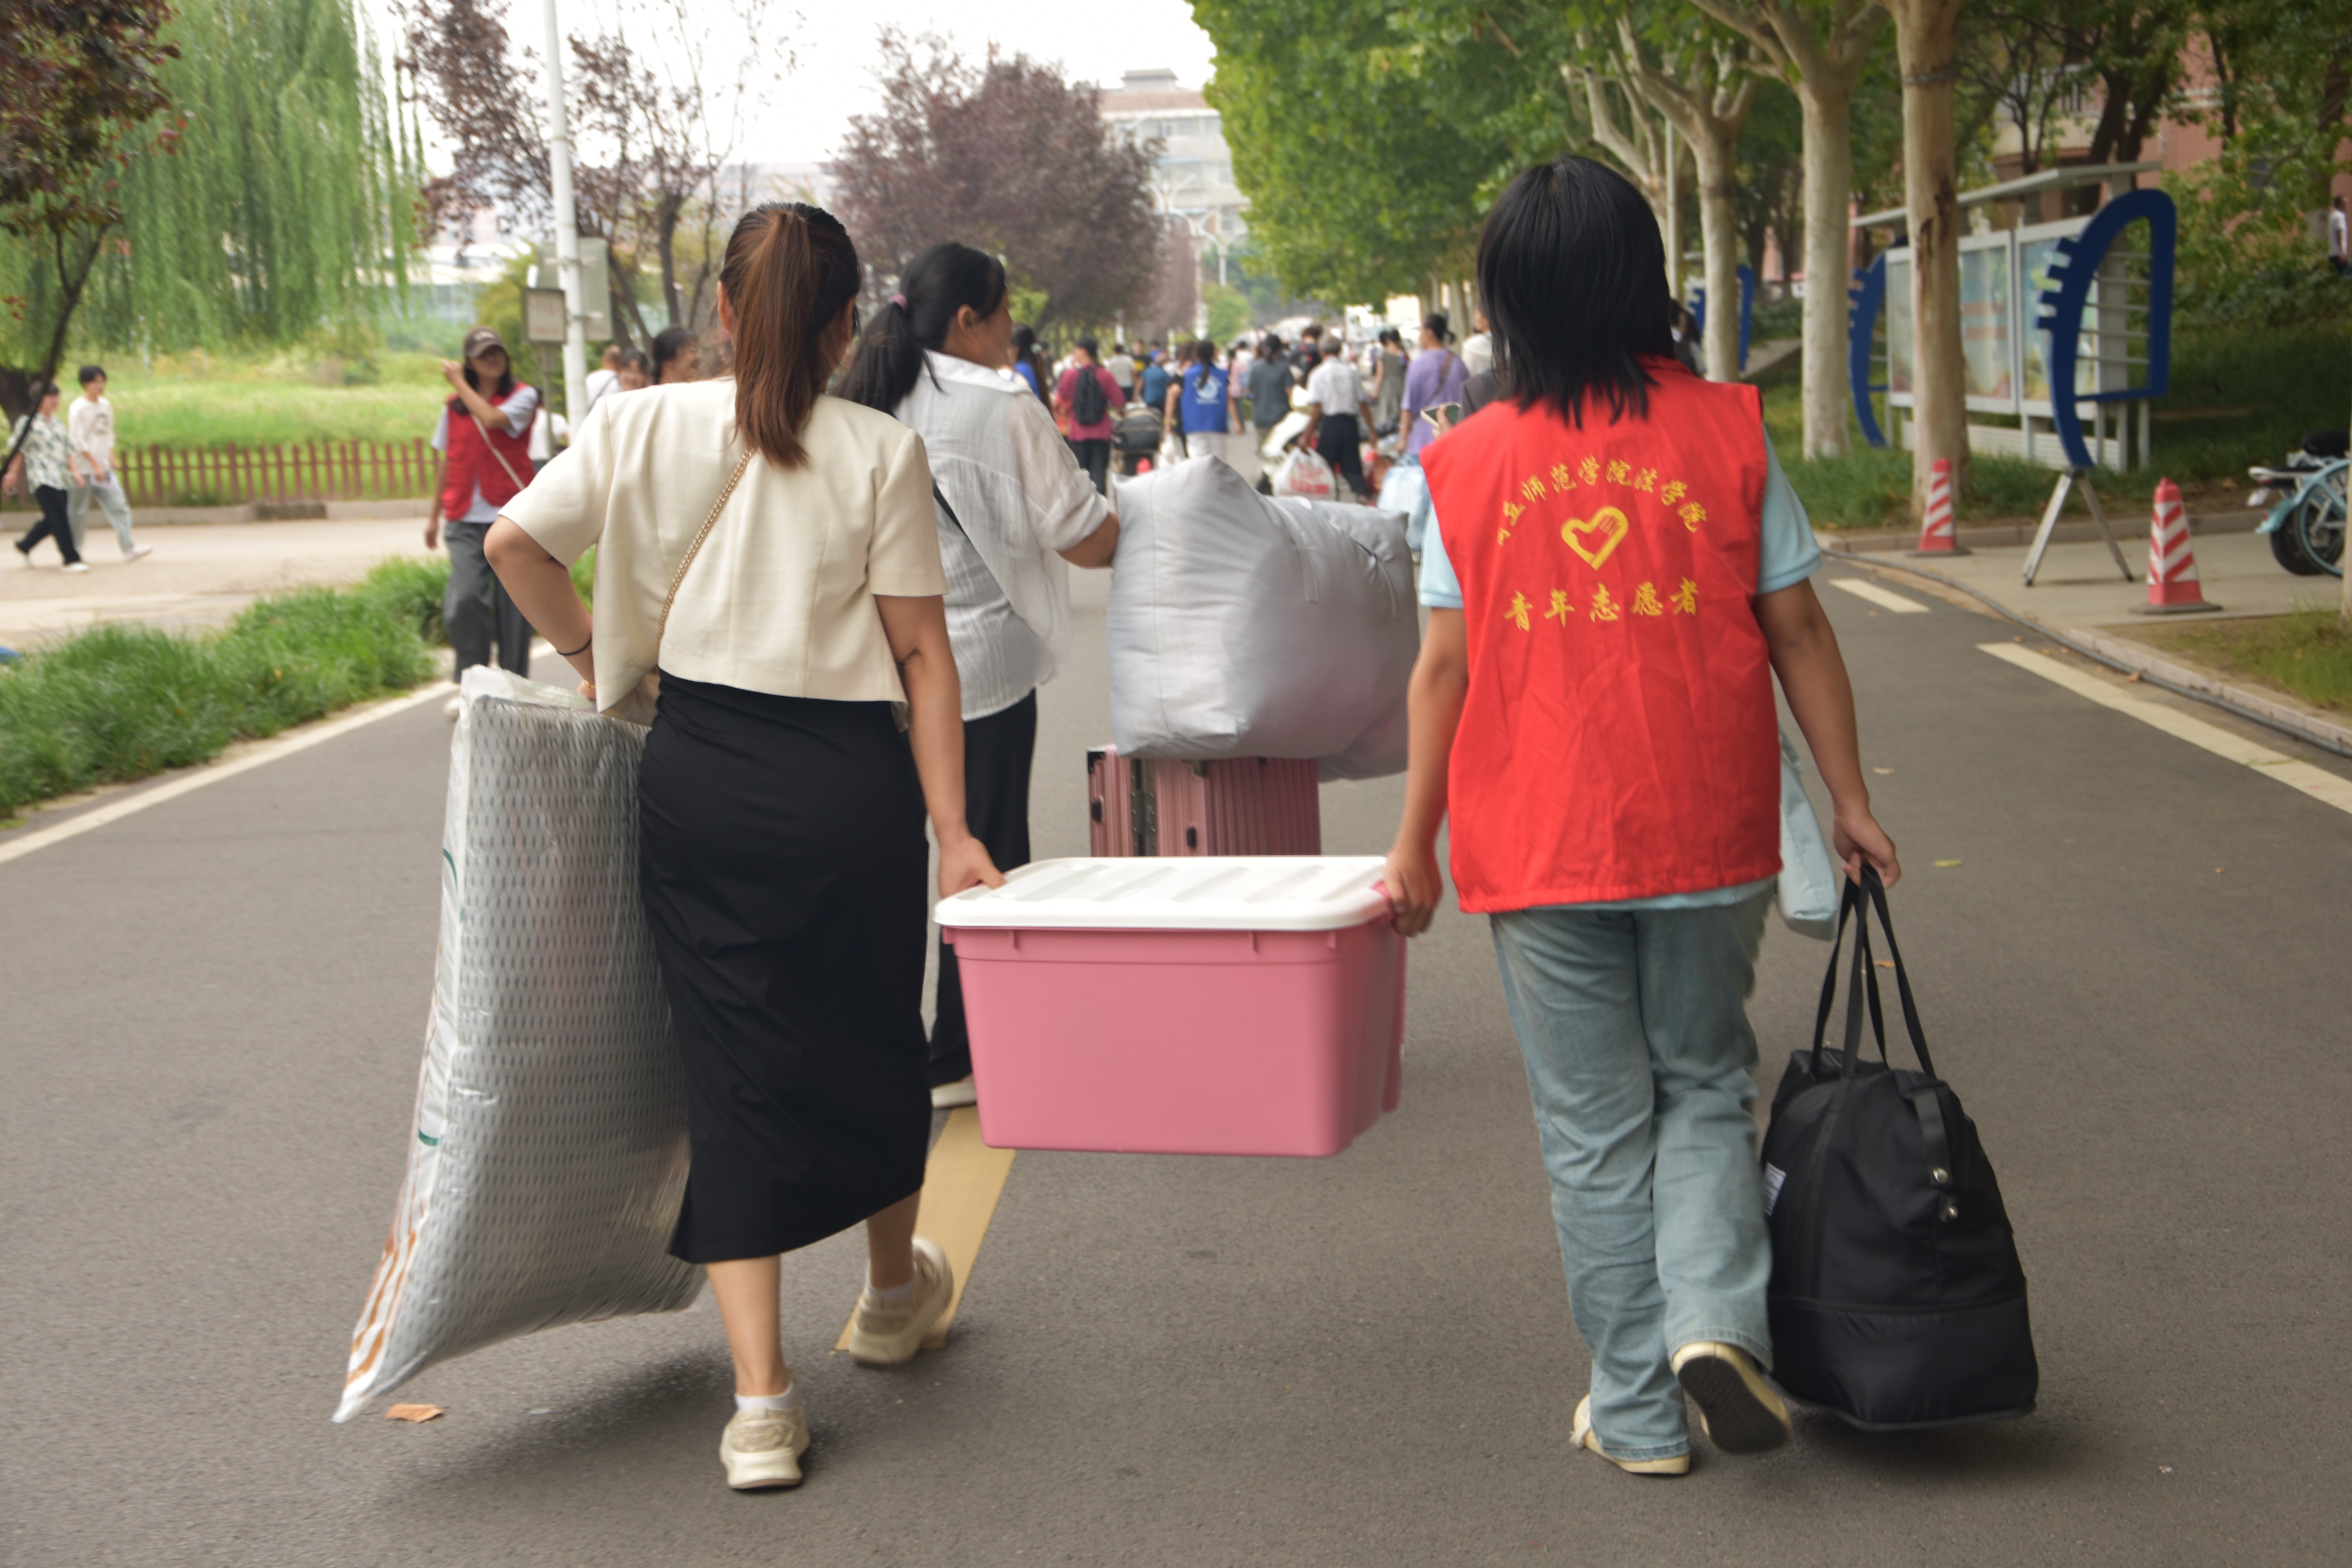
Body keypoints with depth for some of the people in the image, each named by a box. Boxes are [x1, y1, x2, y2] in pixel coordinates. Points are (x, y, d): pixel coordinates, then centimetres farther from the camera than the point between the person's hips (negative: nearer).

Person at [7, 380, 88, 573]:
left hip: (61, 479, 7)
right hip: (41, 479, -7)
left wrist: (74, 470, 6)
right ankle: (72, 559, -10)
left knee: (52, 520, 11)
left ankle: (25, 546, 32)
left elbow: (68, 450, 17)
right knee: (59, 519, -12)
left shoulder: (58, 423, 15)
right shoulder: (28, 423, -4)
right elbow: (18, 450, 1)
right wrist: (13, 472, 2)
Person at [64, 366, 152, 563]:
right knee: (78, 512, 2)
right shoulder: (78, 409, -11)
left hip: (104, 468, 6)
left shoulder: (106, 406, 10)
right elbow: (78, 441, -14)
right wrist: (95, 465, -16)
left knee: (119, 505, -3)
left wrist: (111, 456, 7)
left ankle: (129, 548, -6)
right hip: (84, 469, -6)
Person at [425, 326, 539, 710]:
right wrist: (435, 515, 19)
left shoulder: (523, 396, 2)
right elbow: (447, 462, 18)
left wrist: (459, 384, -6)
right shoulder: (454, 405, 12)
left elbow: (492, 418, -18)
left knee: (513, 601, 1)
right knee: (465, 597, -13)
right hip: (466, 520, 2)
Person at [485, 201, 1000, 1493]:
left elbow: (512, 541, -3)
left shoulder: (644, 427, 0)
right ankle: (893, 1291, 43)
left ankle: (762, 1399, 3)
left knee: (733, 1062, 7)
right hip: (846, 779, -1)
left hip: (694, 771, 1)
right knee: (871, 1037, 19)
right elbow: (923, 654, -6)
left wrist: (592, 653, 14)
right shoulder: (881, 453, -5)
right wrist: (950, 830, -4)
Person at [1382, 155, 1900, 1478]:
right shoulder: (1726, 431, -3)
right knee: (1706, 1085, 19)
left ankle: (1638, 1411, 16)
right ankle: (1716, 1312, -2)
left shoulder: (1470, 461, -3)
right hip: (1706, 835, 0)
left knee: (1595, 1128, 11)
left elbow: (1445, 667, -2)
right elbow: (1798, 634, -1)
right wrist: (1850, 800, 9)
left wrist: (1417, 841, 7)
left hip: (1540, 849, 0)